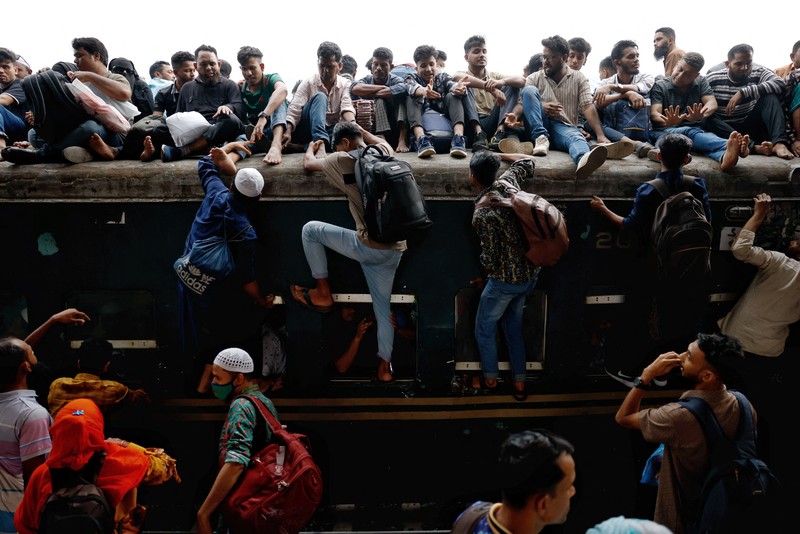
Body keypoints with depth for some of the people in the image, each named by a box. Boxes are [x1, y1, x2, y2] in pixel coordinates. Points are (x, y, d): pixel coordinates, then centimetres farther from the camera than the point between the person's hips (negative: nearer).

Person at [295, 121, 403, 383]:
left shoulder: (342, 160, -6)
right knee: (383, 305, 18)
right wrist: (358, 128, 44)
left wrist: (312, 147, 35)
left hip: (369, 248, -7)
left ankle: (323, 294, 16)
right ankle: (384, 365, 23)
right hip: (395, 249, 7)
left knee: (310, 229, 11)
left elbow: (308, 163, 15)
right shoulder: (383, 152, 9)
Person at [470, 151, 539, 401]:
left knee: (485, 329, 18)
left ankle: (490, 378, 33)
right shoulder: (508, 181, -7)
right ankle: (519, 383, 29)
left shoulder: (481, 215, -25)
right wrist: (496, 155, 17)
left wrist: (484, 278, 2)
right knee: (514, 326, 24)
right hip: (531, 273, 7)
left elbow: (490, 257, -18)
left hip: (505, 280, -7)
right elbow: (526, 161, 15)